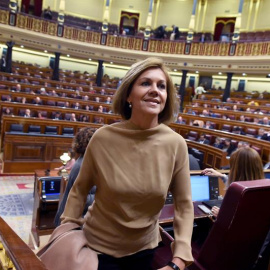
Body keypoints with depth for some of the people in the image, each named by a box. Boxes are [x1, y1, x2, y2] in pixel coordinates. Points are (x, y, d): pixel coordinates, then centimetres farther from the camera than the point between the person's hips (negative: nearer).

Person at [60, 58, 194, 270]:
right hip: (98, 246, -1)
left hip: (144, 248, 2)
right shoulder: (103, 138, -19)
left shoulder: (176, 144, -17)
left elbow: (184, 205, -10)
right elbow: (80, 189, -5)